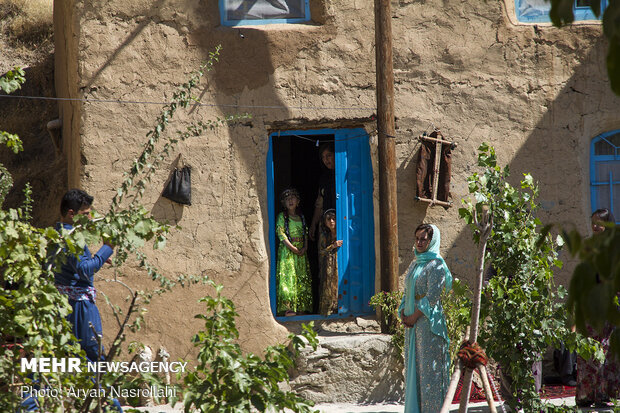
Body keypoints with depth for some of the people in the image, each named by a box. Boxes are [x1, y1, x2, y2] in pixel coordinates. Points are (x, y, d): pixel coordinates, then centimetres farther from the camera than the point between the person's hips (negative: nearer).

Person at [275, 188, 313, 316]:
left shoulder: (301, 216, 17)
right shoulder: (282, 216, 1)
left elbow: (305, 233, 15)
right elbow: (281, 234, -8)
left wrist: (305, 247, -3)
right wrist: (293, 248, -15)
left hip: (301, 252, 5)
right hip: (287, 250, -5)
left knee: (302, 278, 0)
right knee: (288, 276, -15)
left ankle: (301, 308, 0)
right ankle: (287, 307, -23)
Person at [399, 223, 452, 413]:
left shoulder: (435, 265, -7)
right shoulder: (414, 265, 17)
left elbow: (432, 296, -14)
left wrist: (414, 317, -13)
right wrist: (403, 313, 2)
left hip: (428, 322, -8)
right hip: (412, 324, 8)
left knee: (428, 367, -8)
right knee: (413, 367, 7)